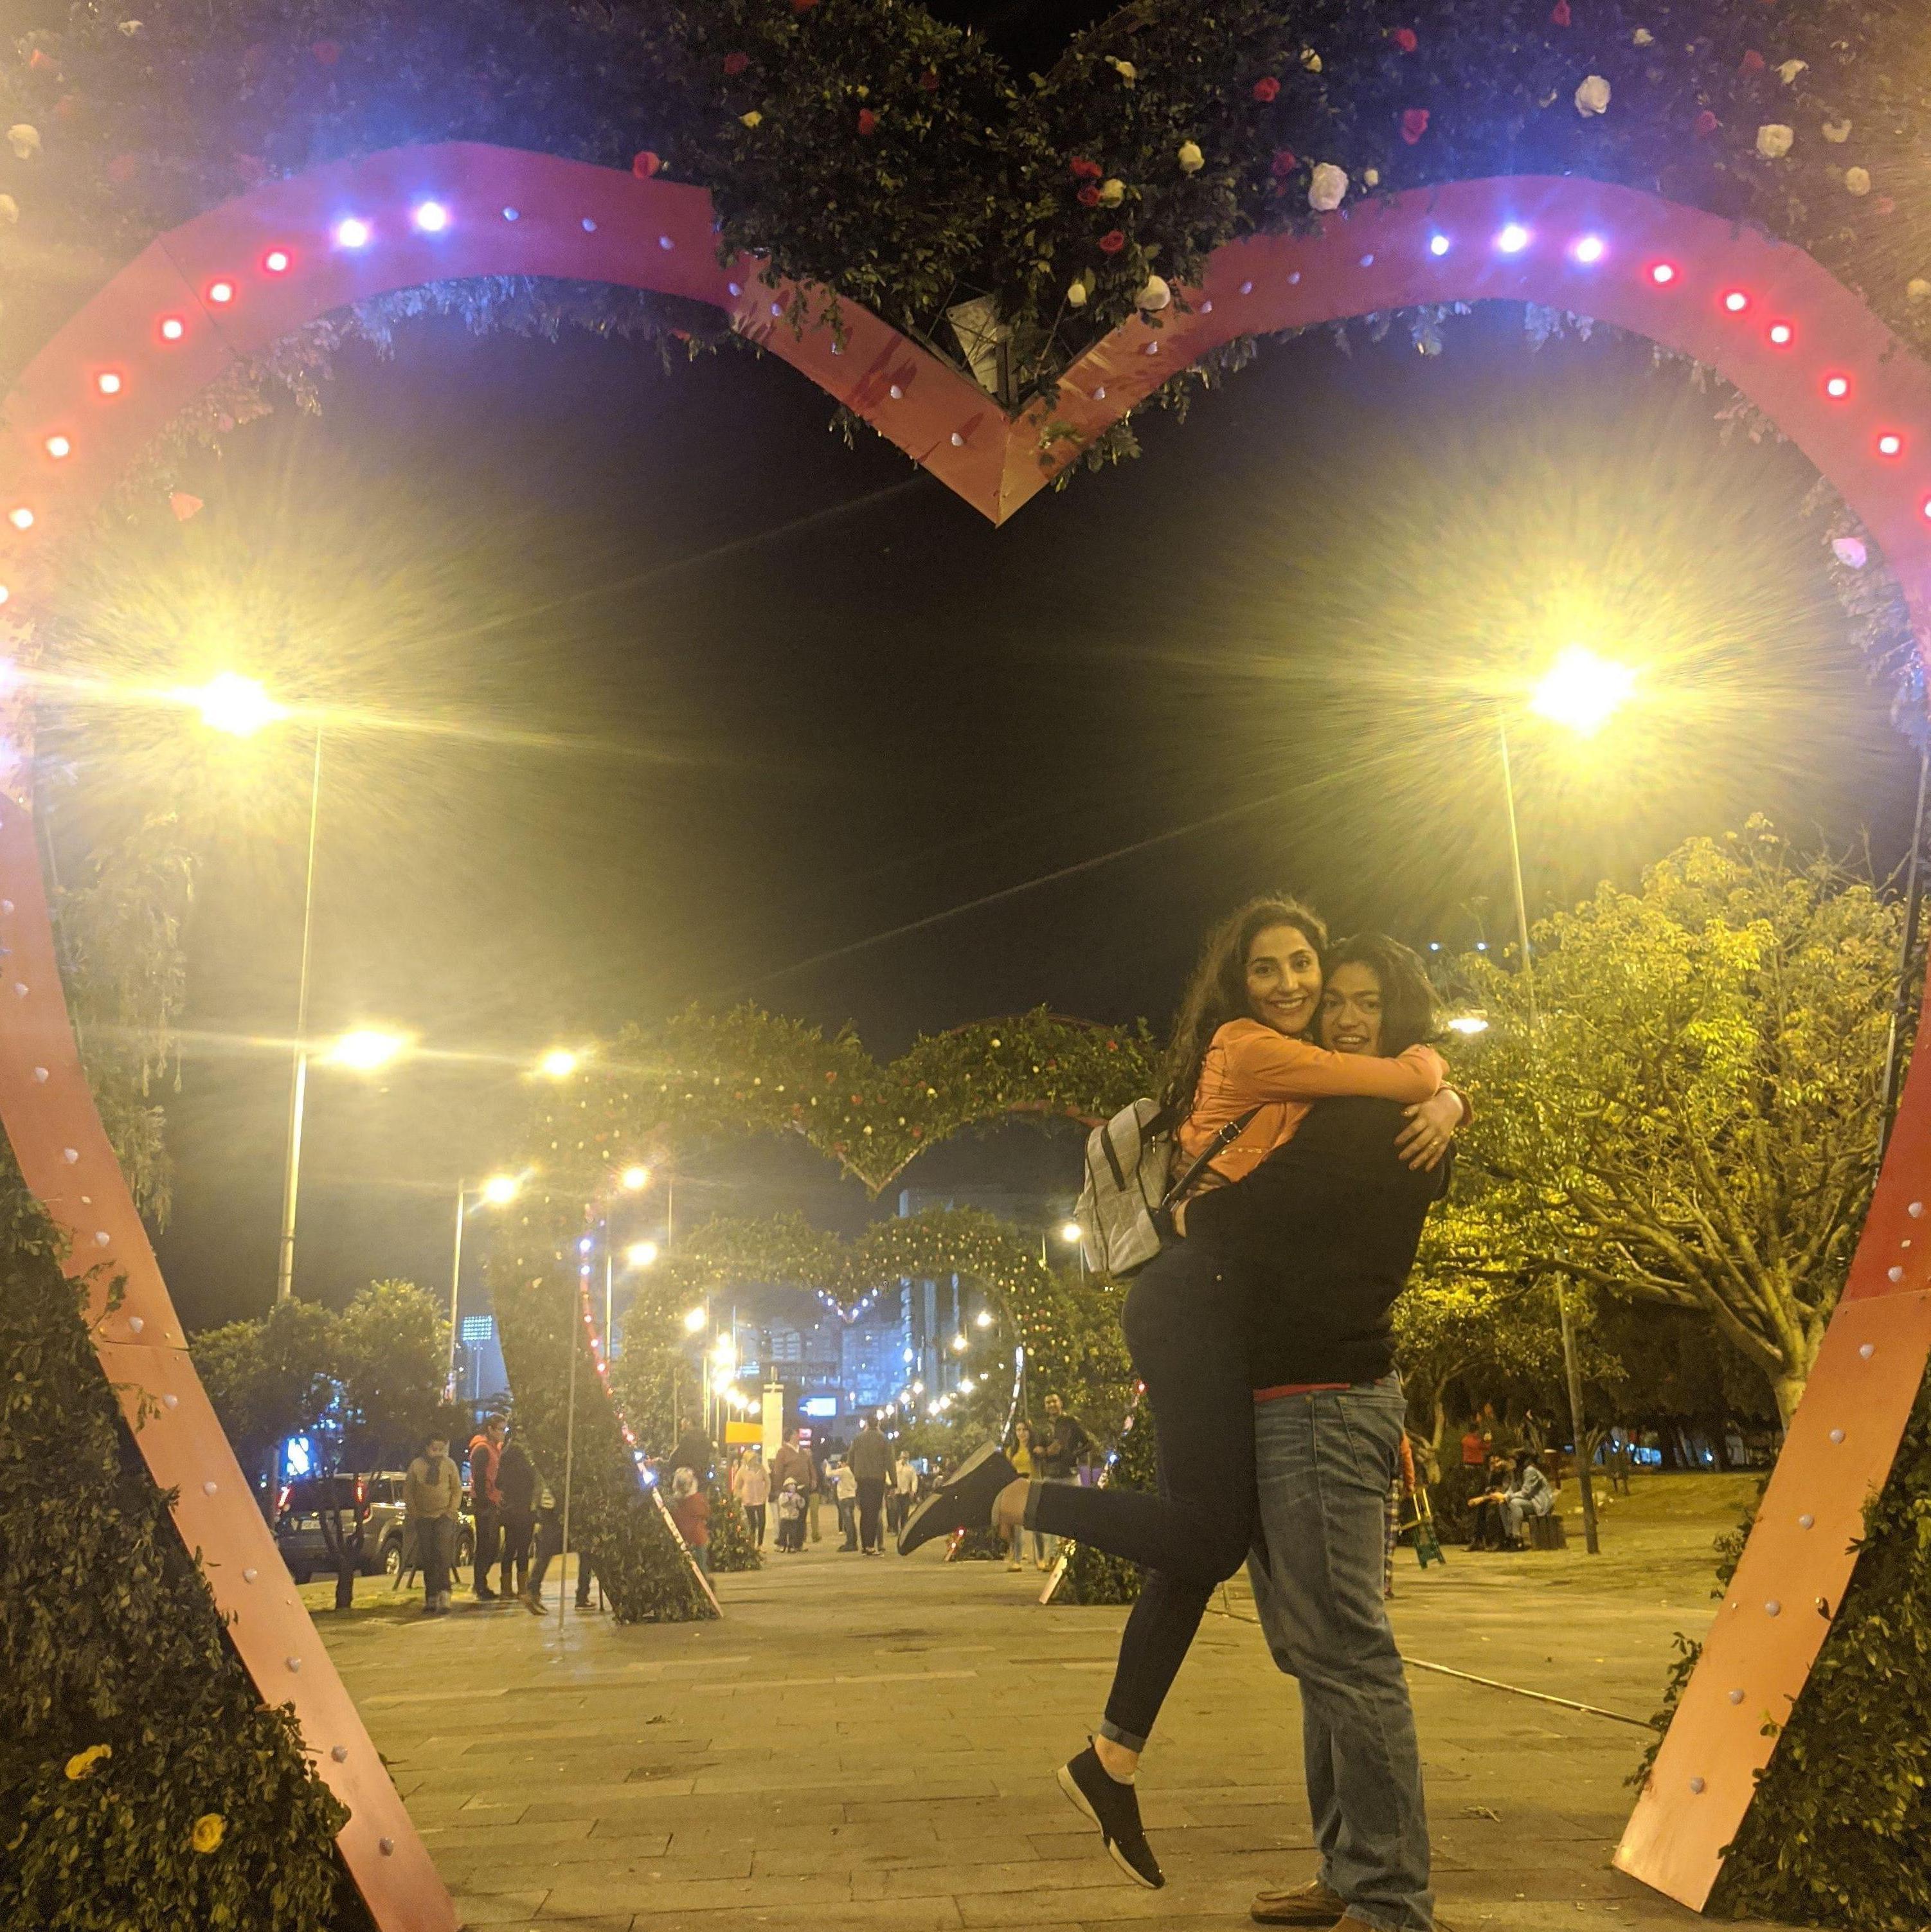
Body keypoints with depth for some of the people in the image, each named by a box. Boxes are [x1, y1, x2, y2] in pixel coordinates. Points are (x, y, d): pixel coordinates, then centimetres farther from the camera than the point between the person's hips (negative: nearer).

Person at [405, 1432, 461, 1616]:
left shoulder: (449, 1464, -1)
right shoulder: (417, 1465, -1)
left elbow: (457, 1489, 6)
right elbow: (408, 1491, 7)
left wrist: (452, 1511, -3)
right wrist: (412, 1514, 2)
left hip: (444, 1516, -2)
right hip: (423, 1517, 2)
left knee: (442, 1556, -14)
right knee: (427, 1560, 4)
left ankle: (443, 1597, -16)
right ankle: (431, 1599, 11)